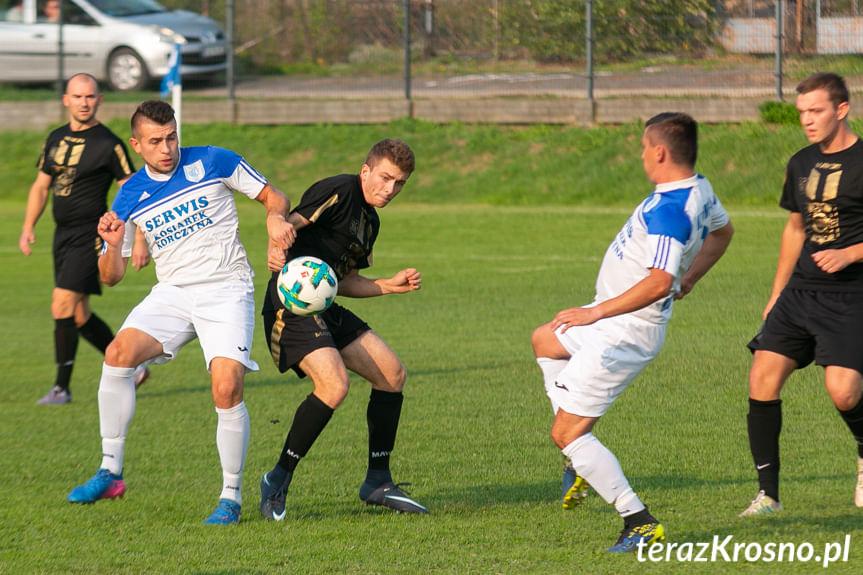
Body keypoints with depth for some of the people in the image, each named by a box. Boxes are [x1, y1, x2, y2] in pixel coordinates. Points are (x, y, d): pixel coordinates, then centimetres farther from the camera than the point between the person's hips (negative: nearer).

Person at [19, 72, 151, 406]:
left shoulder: (108, 145, -9)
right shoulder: (56, 139, 11)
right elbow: (41, 185, 20)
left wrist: (140, 241, -11)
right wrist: (28, 227, 10)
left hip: (90, 235, -8)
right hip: (63, 234, 8)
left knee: (62, 305, -15)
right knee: (79, 316, 11)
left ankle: (62, 387, -9)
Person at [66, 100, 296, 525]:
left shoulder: (213, 163, -2)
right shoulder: (130, 198, 5)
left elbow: (273, 197, 7)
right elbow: (111, 276, 9)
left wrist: (276, 219, -16)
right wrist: (113, 246, -14)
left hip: (227, 293, -2)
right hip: (172, 294, 3)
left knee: (227, 389, -21)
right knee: (119, 351, -24)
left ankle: (231, 497, -2)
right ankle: (110, 471, -16)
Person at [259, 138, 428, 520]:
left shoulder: (370, 221, 18)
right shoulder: (340, 192, -10)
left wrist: (390, 286, 17)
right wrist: (283, 260, -42)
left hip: (325, 309, 10)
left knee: (392, 374, 9)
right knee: (334, 384, -27)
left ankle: (377, 482, 19)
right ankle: (278, 481, -12)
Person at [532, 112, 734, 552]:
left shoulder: (668, 211, -30)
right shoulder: (699, 190, 1)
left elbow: (658, 282, -38)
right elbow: (722, 231, 23)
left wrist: (596, 312, -30)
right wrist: (689, 279, 22)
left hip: (624, 332, -11)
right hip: (614, 321, 11)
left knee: (567, 435, -9)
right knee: (544, 340, 35)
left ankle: (640, 524, -11)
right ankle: (584, 460, 30)